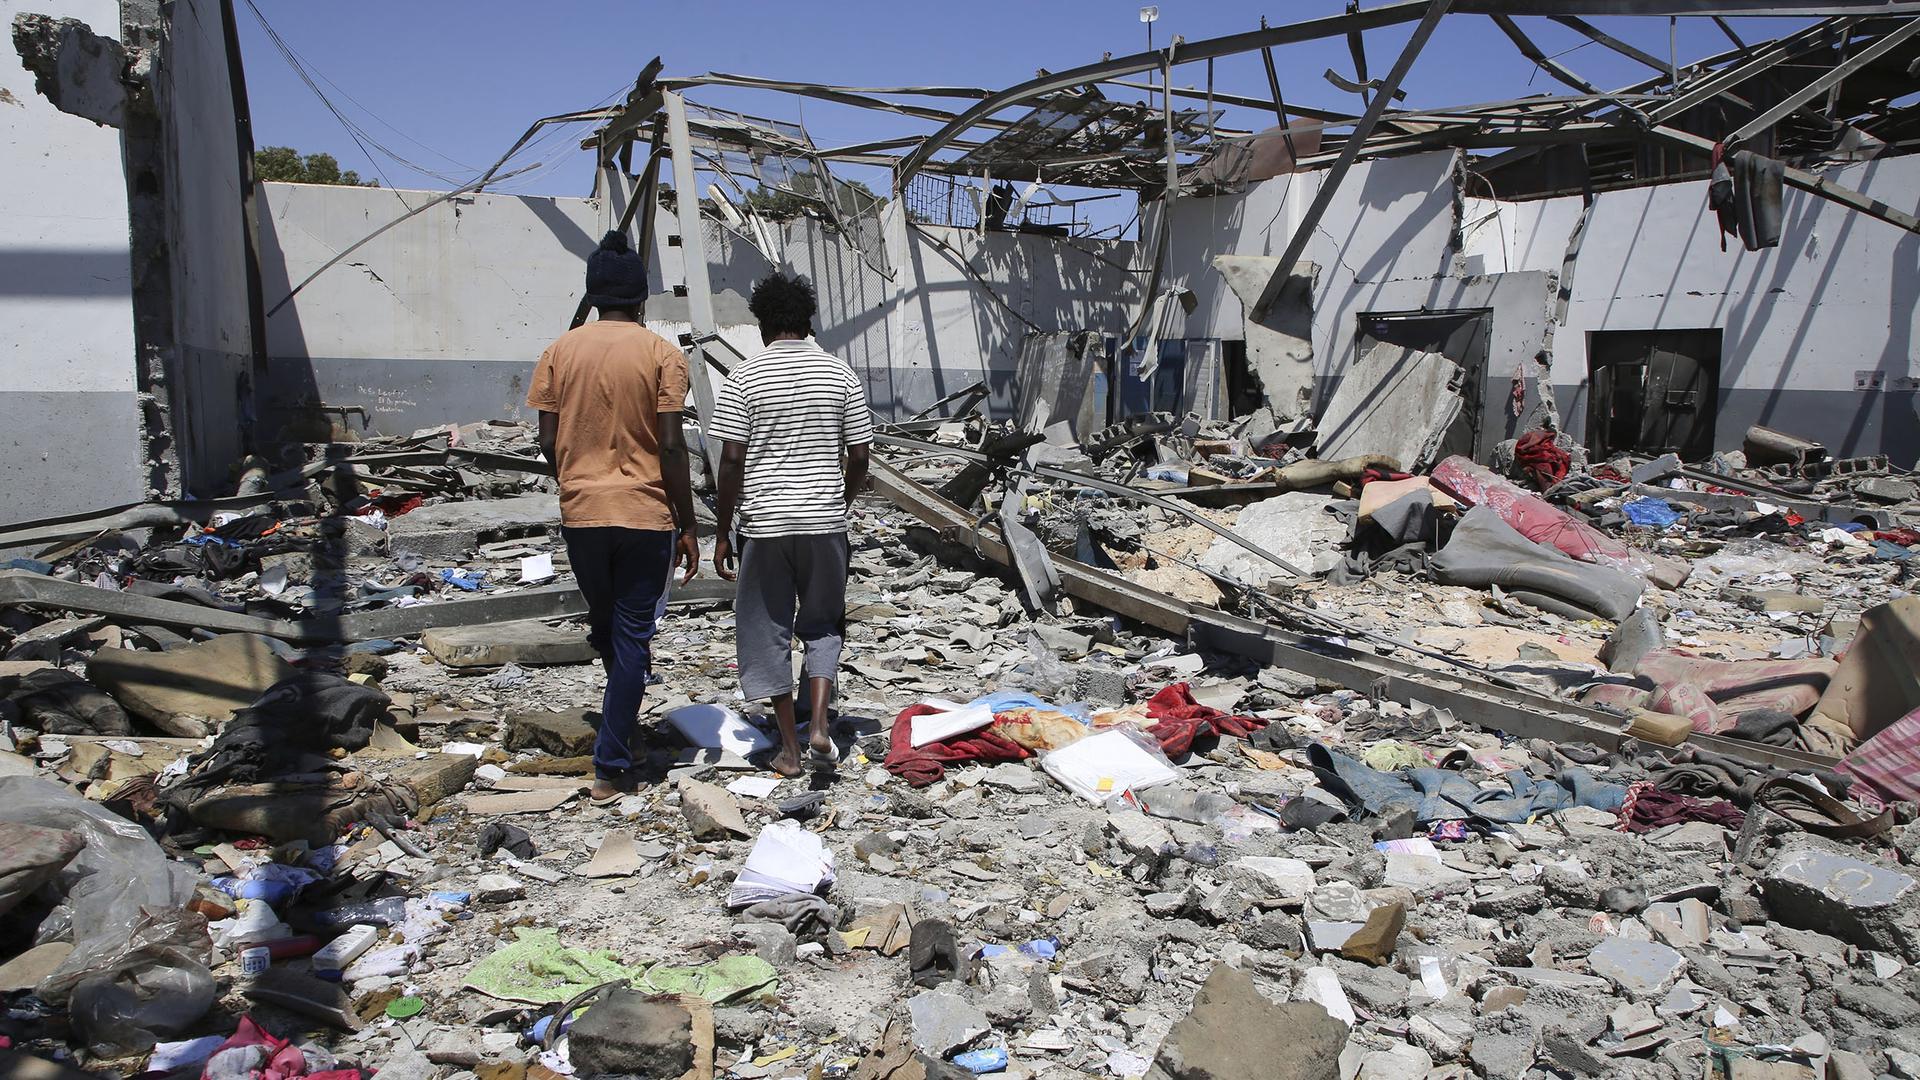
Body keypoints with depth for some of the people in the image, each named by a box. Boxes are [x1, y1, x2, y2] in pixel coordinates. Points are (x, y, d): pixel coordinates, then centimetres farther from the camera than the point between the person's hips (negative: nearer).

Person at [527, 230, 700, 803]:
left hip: (580, 513, 3)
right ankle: (611, 766, 5)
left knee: (603, 621, 22)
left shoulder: (560, 351, 3)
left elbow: (549, 441, 2)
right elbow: (671, 446, -10)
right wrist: (687, 526, -4)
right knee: (632, 633, 5)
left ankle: (624, 717, 43)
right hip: (646, 513, -3)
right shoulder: (661, 354, -6)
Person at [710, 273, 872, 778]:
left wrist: (723, 533, -1)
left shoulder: (745, 378, -5)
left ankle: (790, 747, 14)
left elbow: (731, 460, -9)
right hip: (825, 522, 2)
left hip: (765, 525, -2)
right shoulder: (840, 373, 2)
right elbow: (859, 456, 2)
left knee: (769, 631, 10)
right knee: (823, 626, 18)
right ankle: (819, 723, 2)